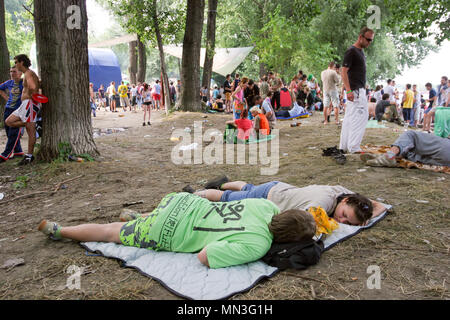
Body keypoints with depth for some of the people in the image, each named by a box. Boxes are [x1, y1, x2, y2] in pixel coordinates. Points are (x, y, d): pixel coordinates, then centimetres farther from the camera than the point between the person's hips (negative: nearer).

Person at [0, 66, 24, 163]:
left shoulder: (24, 83, -5)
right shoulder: (9, 83, 11)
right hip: (8, 109, 7)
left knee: (13, 134, -8)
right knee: (9, 132, 9)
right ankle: (18, 152, 21)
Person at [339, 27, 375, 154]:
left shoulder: (361, 51, 18)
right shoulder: (351, 51, -11)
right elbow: (344, 71, -18)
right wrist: (348, 90, -25)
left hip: (359, 89, 10)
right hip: (355, 90, -10)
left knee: (350, 117, 10)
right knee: (362, 115, -11)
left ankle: (344, 146, 15)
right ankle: (354, 147, -9)